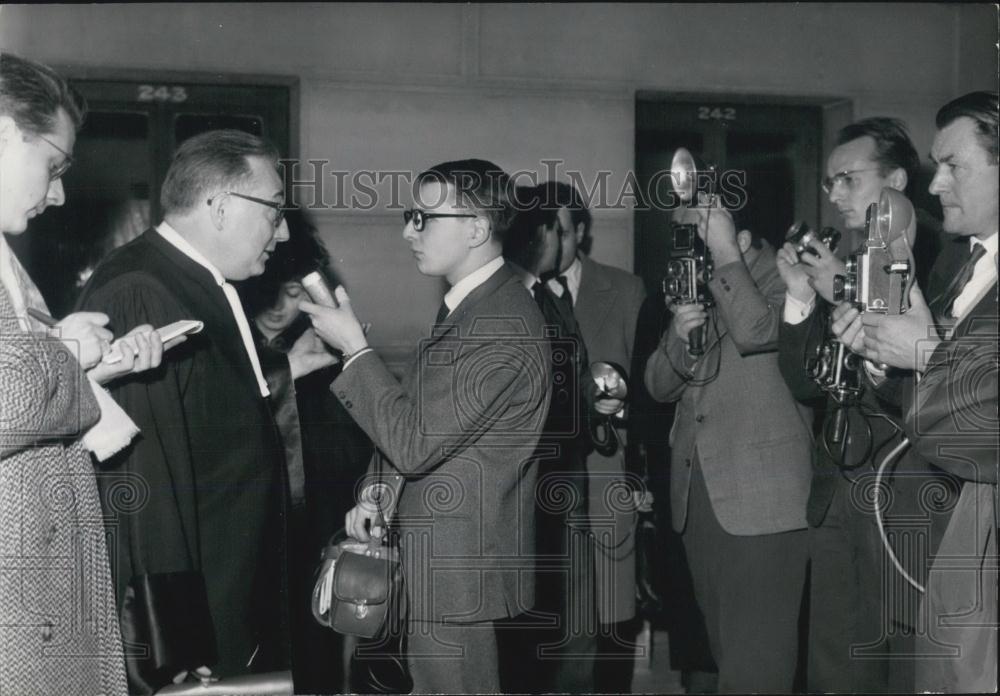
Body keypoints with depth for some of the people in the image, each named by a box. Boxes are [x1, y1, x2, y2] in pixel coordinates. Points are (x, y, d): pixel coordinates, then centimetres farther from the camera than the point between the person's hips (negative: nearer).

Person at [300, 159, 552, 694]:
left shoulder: (503, 327, -23)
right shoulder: (465, 307, 9)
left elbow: (415, 443, -25)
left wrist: (354, 349, -17)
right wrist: (379, 490, 2)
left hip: (456, 569, -9)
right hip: (437, 555, 9)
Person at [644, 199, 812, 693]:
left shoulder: (777, 274, -3)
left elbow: (757, 332, -25)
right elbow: (659, 387, 12)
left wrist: (727, 253, -16)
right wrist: (679, 337, -8)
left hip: (761, 495, -7)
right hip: (697, 493, 7)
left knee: (756, 655, -8)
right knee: (723, 642, 16)